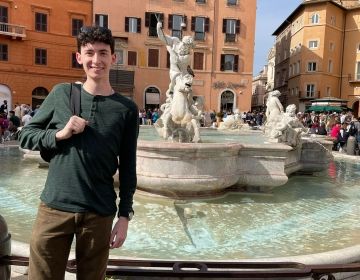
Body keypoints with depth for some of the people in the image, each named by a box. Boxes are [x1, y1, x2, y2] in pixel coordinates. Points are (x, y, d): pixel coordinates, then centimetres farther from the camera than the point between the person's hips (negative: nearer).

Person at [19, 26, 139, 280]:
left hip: (99, 214, 0)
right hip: (54, 208, 1)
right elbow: (26, 136, 7)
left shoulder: (127, 109, -2)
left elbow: (128, 168, 2)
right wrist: (60, 134, -12)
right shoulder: (61, 93, 1)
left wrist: (125, 215, -1)